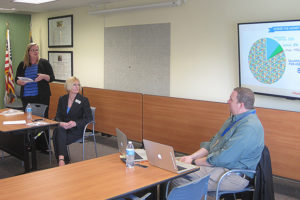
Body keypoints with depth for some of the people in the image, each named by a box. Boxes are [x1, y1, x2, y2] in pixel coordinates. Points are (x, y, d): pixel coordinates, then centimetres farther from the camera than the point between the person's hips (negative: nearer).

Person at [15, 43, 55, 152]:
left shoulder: (44, 63, 5)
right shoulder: (22, 64, 11)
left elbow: (52, 78, 2)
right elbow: (16, 79, 13)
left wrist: (44, 76, -17)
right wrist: (20, 82, -9)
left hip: (42, 97, -2)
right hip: (27, 97, 2)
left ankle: (43, 146, 4)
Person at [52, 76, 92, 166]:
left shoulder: (84, 100, -2)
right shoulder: (62, 99, 10)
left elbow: (89, 118, -7)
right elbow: (58, 116, 8)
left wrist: (75, 123, -22)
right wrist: (61, 123, -16)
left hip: (77, 129, -3)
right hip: (63, 128, 3)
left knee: (58, 139, -30)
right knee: (59, 130, -32)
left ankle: (61, 160, -24)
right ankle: (62, 159, -34)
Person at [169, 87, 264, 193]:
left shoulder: (249, 127, -22)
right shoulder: (235, 119, 12)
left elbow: (223, 158, -25)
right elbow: (213, 142, 16)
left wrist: (194, 162, -15)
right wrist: (192, 157, 3)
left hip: (234, 175, -10)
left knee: (179, 179, -22)